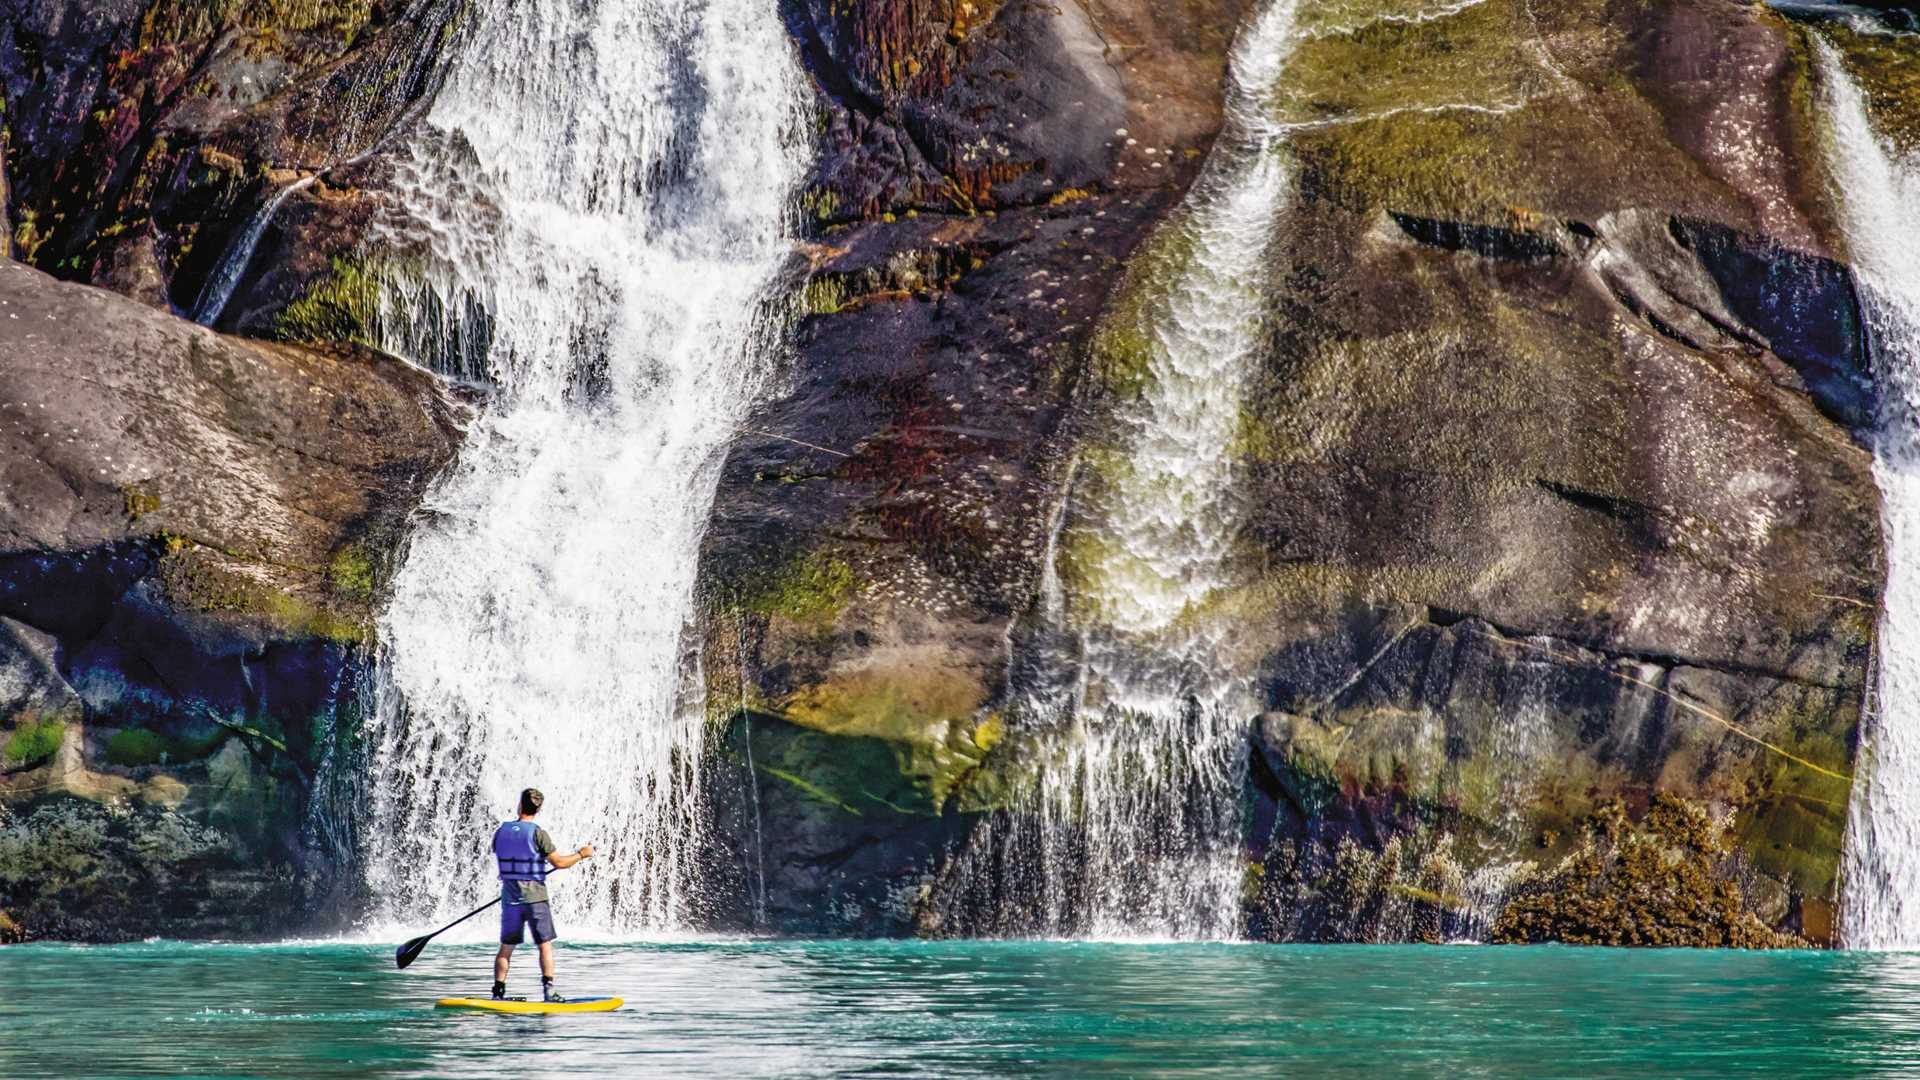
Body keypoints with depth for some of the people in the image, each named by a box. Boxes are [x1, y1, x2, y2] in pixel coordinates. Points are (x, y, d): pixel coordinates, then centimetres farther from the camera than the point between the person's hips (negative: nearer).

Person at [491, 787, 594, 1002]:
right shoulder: (537, 833, -12)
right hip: (534, 897, -4)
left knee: (506, 947, 10)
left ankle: (498, 992, 8)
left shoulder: (501, 832, 2)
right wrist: (581, 854, 3)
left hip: (510, 897, 4)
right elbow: (558, 863, -12)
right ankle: (548, 991, -3)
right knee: (545, 945, 3)